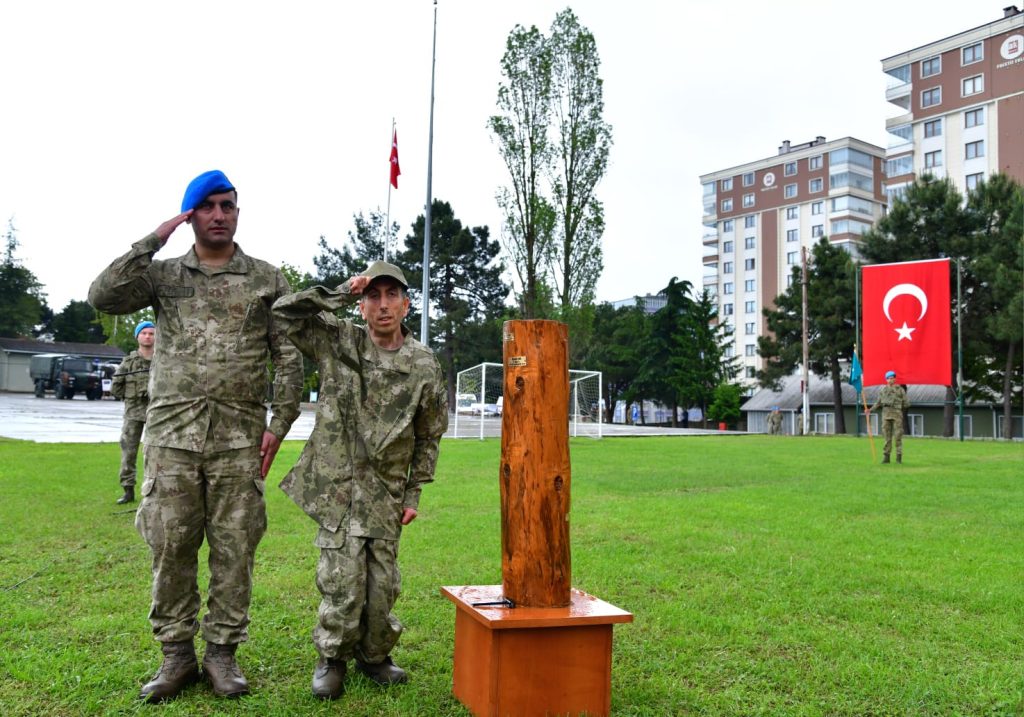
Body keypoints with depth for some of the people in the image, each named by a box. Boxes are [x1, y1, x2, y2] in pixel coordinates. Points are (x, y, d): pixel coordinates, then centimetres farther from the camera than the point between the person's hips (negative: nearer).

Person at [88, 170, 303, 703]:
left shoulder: (267, 279, 8)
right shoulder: (162, 274, 11)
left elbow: (288, 358, 5)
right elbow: (103, 297, -6)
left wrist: (279, 425, -3)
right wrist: (153, 241, -5)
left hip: (239, 438, 0)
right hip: (172, 433, 1)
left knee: (234, 548, 3)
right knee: (170, 546, 3)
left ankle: (222, 652, 16)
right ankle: (177, 654, 17)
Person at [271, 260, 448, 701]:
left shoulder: (424, 365, 1)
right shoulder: (337, 341, 0)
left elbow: (428, 436, 10)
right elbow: (283, 313, -5)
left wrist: (414, 494, 9)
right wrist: (338, 296, -11)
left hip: (386, 491, 2)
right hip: (337, 484, -2)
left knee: (382, 583, 5)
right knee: (343, 580, -7)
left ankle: (374, 656, 28)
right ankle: (332, 658, 16)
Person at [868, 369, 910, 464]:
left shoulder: (900, 389, 4)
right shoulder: (883, 390, 12)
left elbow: (907, 403, 6)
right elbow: (878, 402, 11)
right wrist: (871, 409, 0)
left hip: (897, 414, -2)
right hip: (886, 413, 2)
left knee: (898, 436, -5)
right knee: (887, 436, 2)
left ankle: (899, 456, 0)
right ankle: (886, 456, 5)